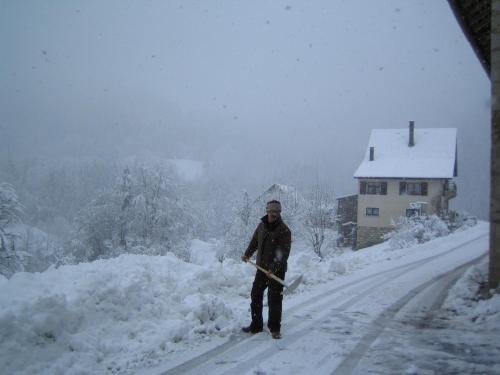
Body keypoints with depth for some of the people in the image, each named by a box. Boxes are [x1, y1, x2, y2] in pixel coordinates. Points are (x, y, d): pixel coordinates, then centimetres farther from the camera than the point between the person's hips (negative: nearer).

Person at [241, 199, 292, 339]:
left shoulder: (284, 230, -14)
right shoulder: (262, 225, 5)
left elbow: (284, 253, -20)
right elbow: (255, 241, 20)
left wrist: (273, 268, -29)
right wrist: (247, 254, 7)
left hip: (277, 271, -6)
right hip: (261, 268, 6)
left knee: (275, 300, -2)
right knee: (256, 296, 12)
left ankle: (275, 329, 12)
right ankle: (256, 326, 25)